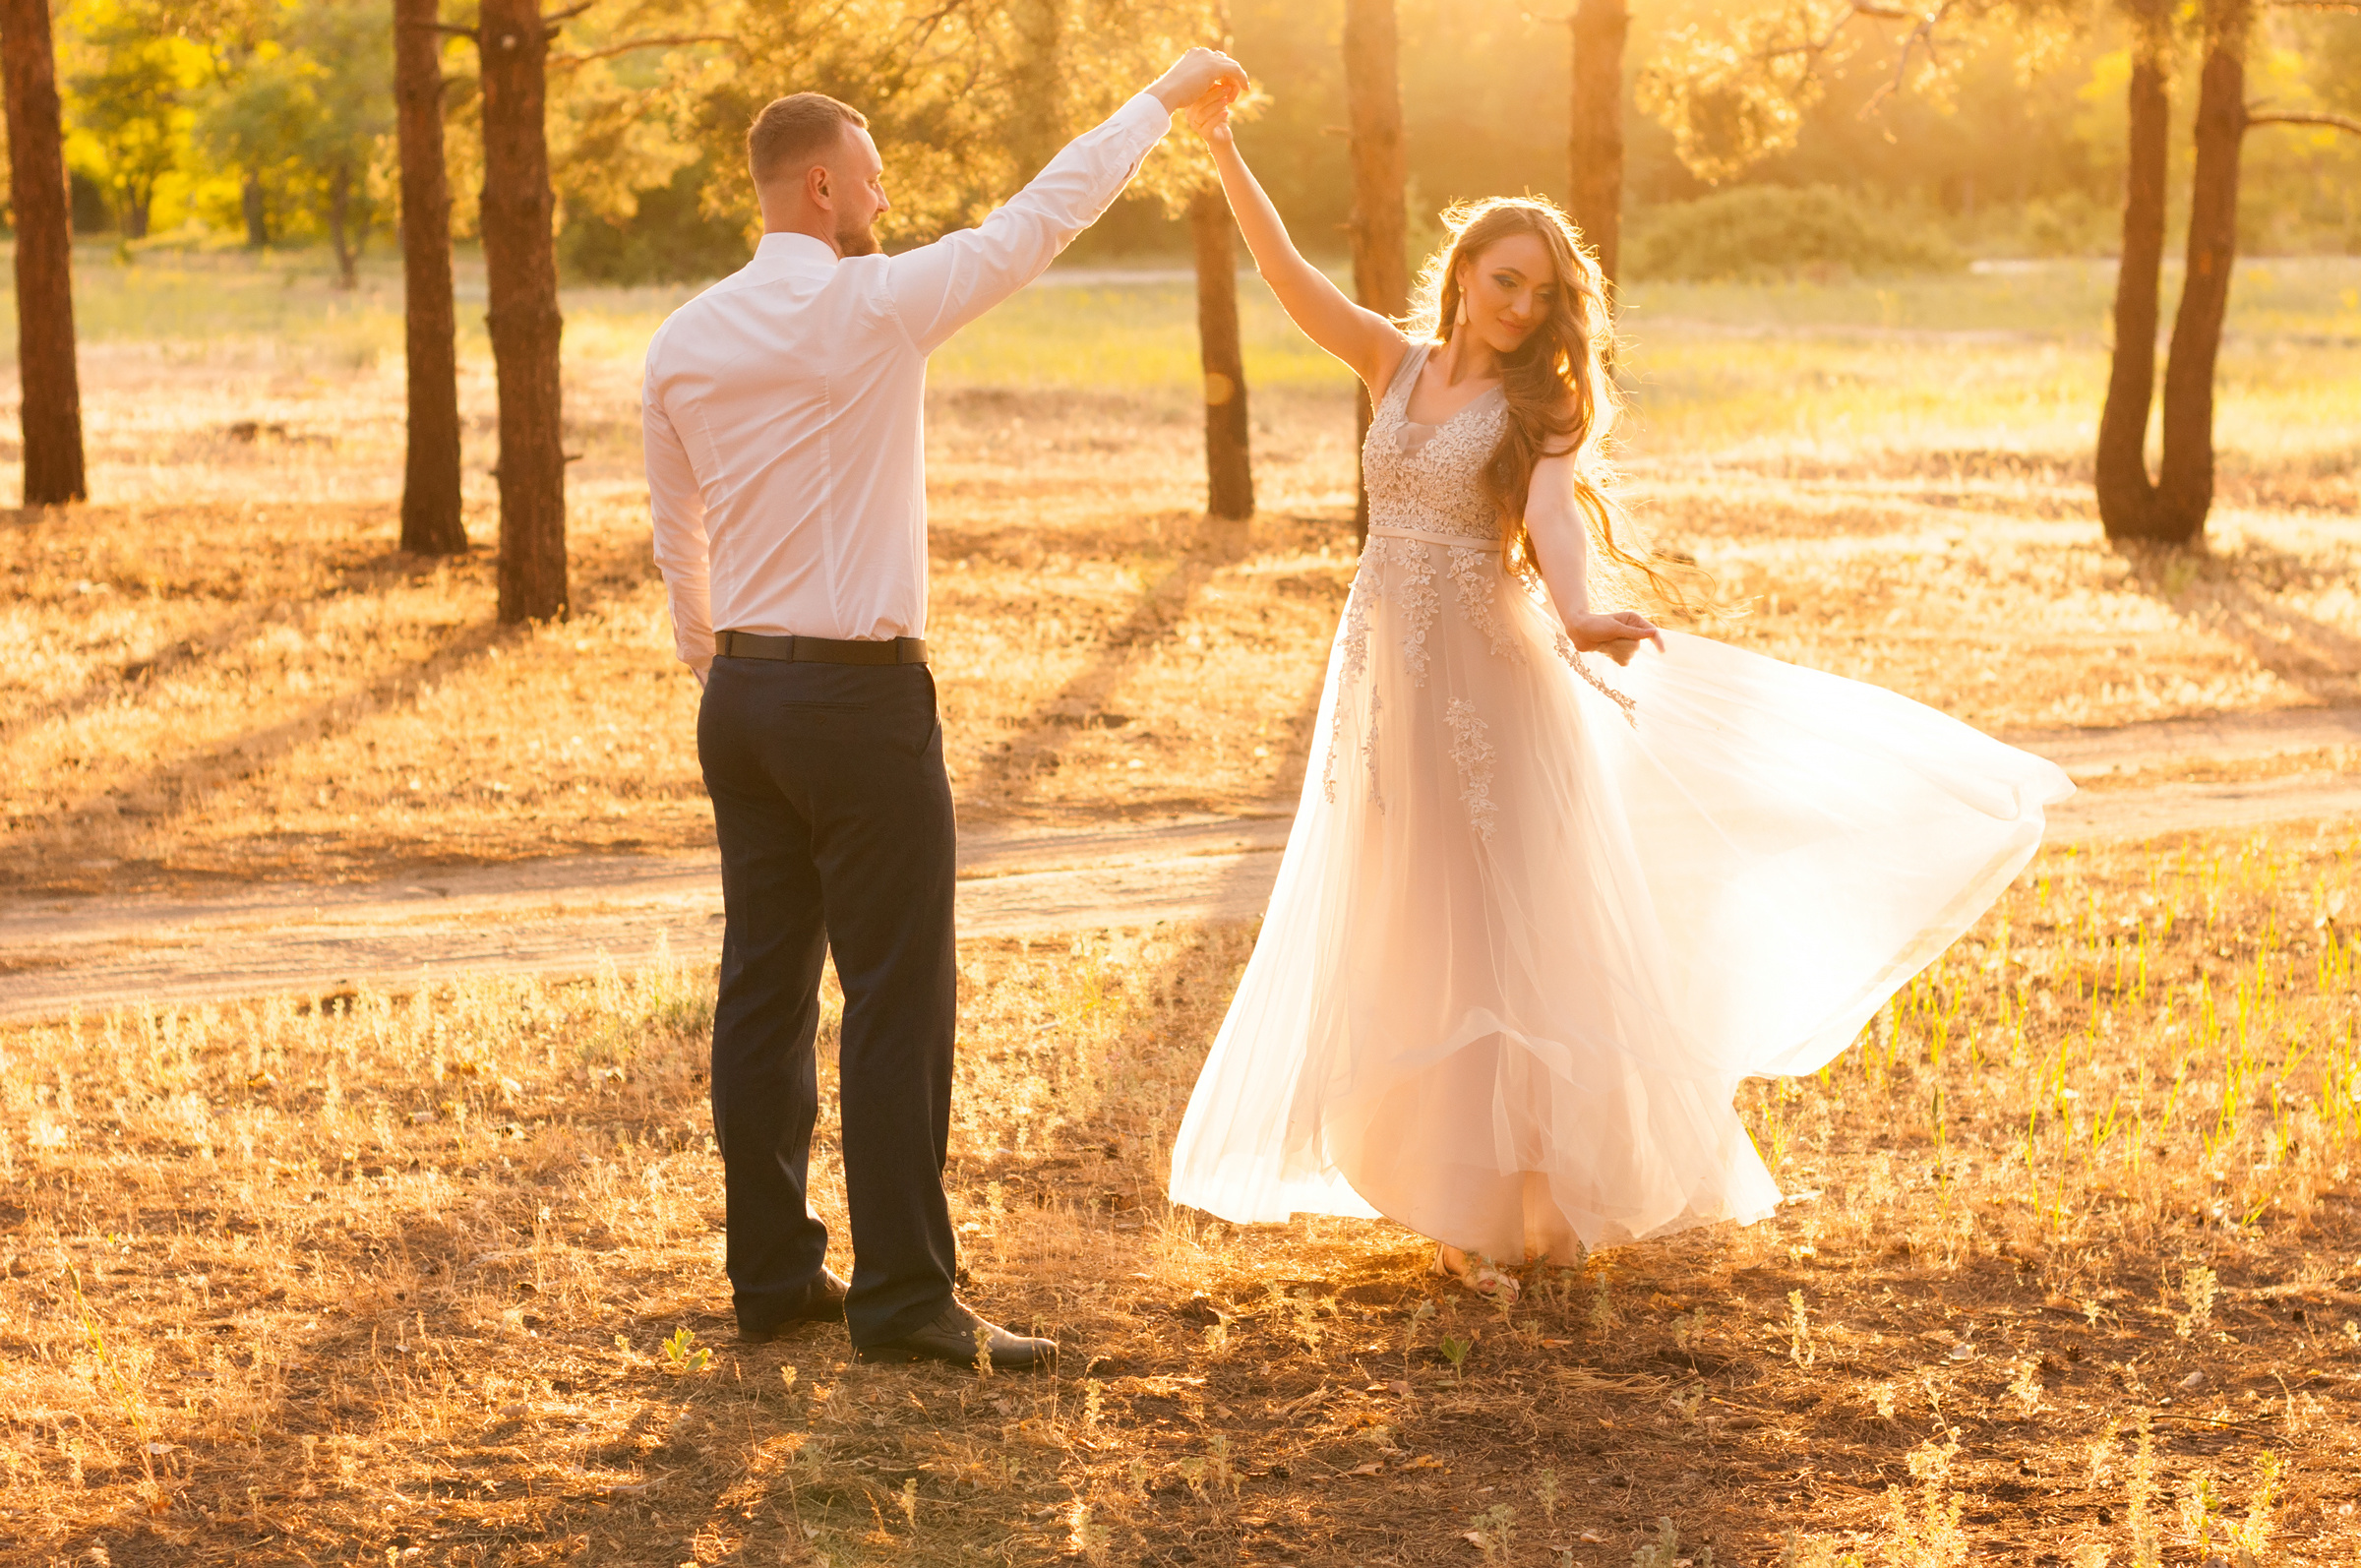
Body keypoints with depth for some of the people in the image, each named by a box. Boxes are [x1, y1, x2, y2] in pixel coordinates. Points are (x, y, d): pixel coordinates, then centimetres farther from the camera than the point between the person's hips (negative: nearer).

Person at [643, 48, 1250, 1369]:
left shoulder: (683, 343, 7)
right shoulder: (875, 308, -11)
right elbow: (1044, 216, -4)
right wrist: (1169, 95, 7)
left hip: (744, 697, 7)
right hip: (862, 696, -7)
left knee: (765, 991, 11)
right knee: (897, 1001, -3)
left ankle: (774, 1274, 17)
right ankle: (905, 1297, -1)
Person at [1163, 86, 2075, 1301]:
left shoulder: (1541, 407, -4)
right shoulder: (1396, 367, 7)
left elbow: (1555, 515, -22)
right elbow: (1287, 275, 1)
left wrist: (1578, 613, -41)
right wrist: (1223, 154, -7)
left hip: (1489, 681, -4)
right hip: (1388, 679, 4)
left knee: (1501, 938, -3)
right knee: (1404, 945, 9)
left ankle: (1537, 1192, 4)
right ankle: (1456, 1194, 19)